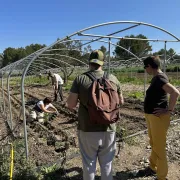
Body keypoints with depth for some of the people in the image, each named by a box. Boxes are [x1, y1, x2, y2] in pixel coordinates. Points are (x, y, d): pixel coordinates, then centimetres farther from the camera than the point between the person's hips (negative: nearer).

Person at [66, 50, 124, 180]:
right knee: (107, 164, 19)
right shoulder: (113, 79, -2)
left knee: (89, 164, 16)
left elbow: (70, 105, -9)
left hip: (88, 130, -2)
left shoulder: (80, 79, -10)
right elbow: (121, 102, 9)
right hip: (108, 130, 2)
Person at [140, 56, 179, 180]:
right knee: (153, 144, 23)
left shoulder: (159, 78, -21)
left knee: (159, 148, 4)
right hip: (151, 116, 10)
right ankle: (153, 168, 41)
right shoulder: (156, 78, 9)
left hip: (158, 117, -10)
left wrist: (169, 110, -25)